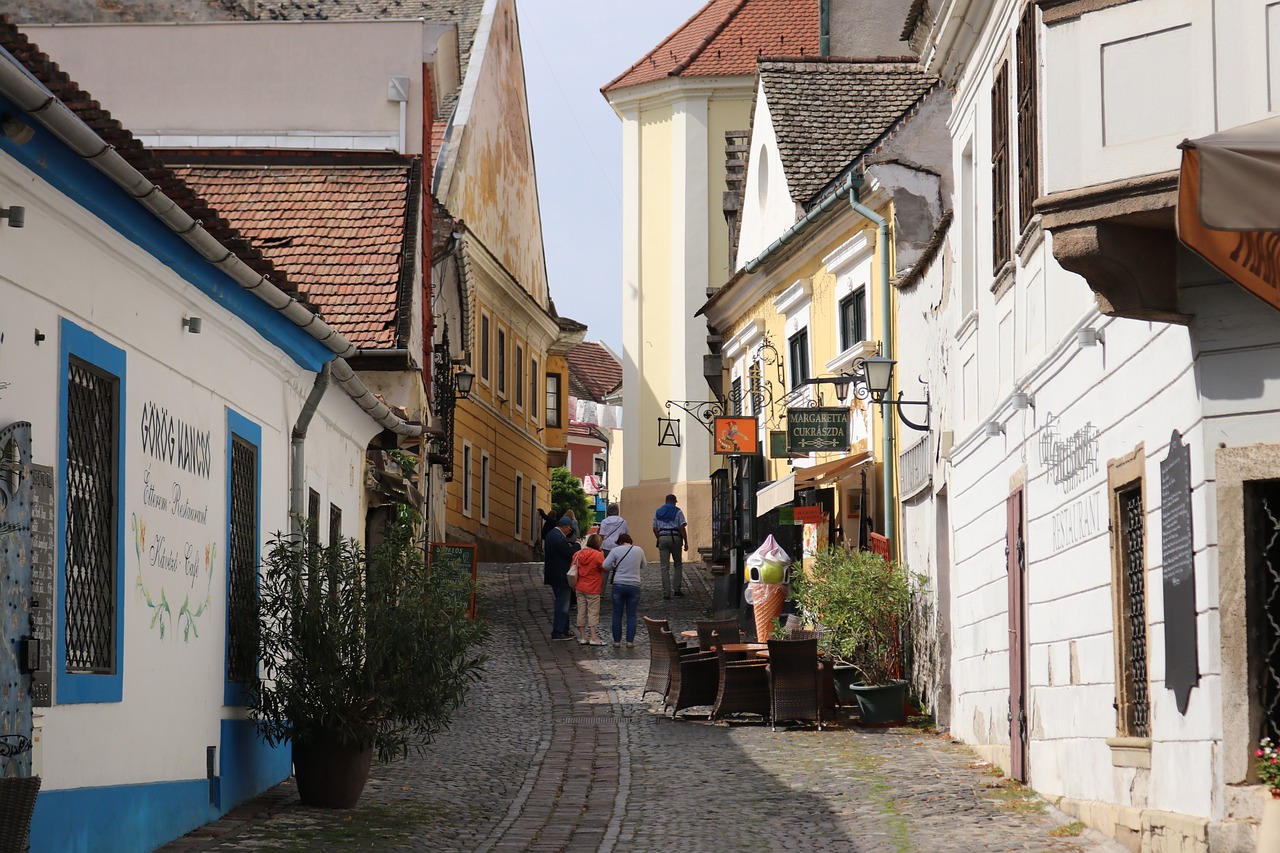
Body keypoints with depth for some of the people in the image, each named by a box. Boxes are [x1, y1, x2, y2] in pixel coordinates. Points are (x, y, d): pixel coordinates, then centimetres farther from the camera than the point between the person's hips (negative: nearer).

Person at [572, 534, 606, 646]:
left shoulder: (577, 554, 2)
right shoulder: (598, 555, -15)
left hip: (580, 588, 5)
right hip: (593, 589, -5)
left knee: (581, 612, 10)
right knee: (593, 612, 1)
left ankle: (583, 637, 14)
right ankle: (593, 637, 0)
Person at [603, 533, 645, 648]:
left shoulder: (616, 550, -5)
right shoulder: (639, 551, 2)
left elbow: (605, 566, -9)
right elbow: (643, 565, 16)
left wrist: (615, 568, 9)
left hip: (619, 585, -1)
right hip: (634, 586, 1)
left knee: (617, 615, 9)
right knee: (631, 615, 7)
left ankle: (617, 641, 10)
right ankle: (630, 641, 5)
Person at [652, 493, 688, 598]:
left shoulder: (658, 512, 13)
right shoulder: (677, 512, 1)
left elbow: (655, 529, 12)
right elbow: (682, 528, -7)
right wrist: (686, 542, -3)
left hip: (662, 538, 2)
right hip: (675, 538, -2)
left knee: (664, 567, 1)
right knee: (678, 564, 13)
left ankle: (666, 593, -4)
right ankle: (677, 589, 7)